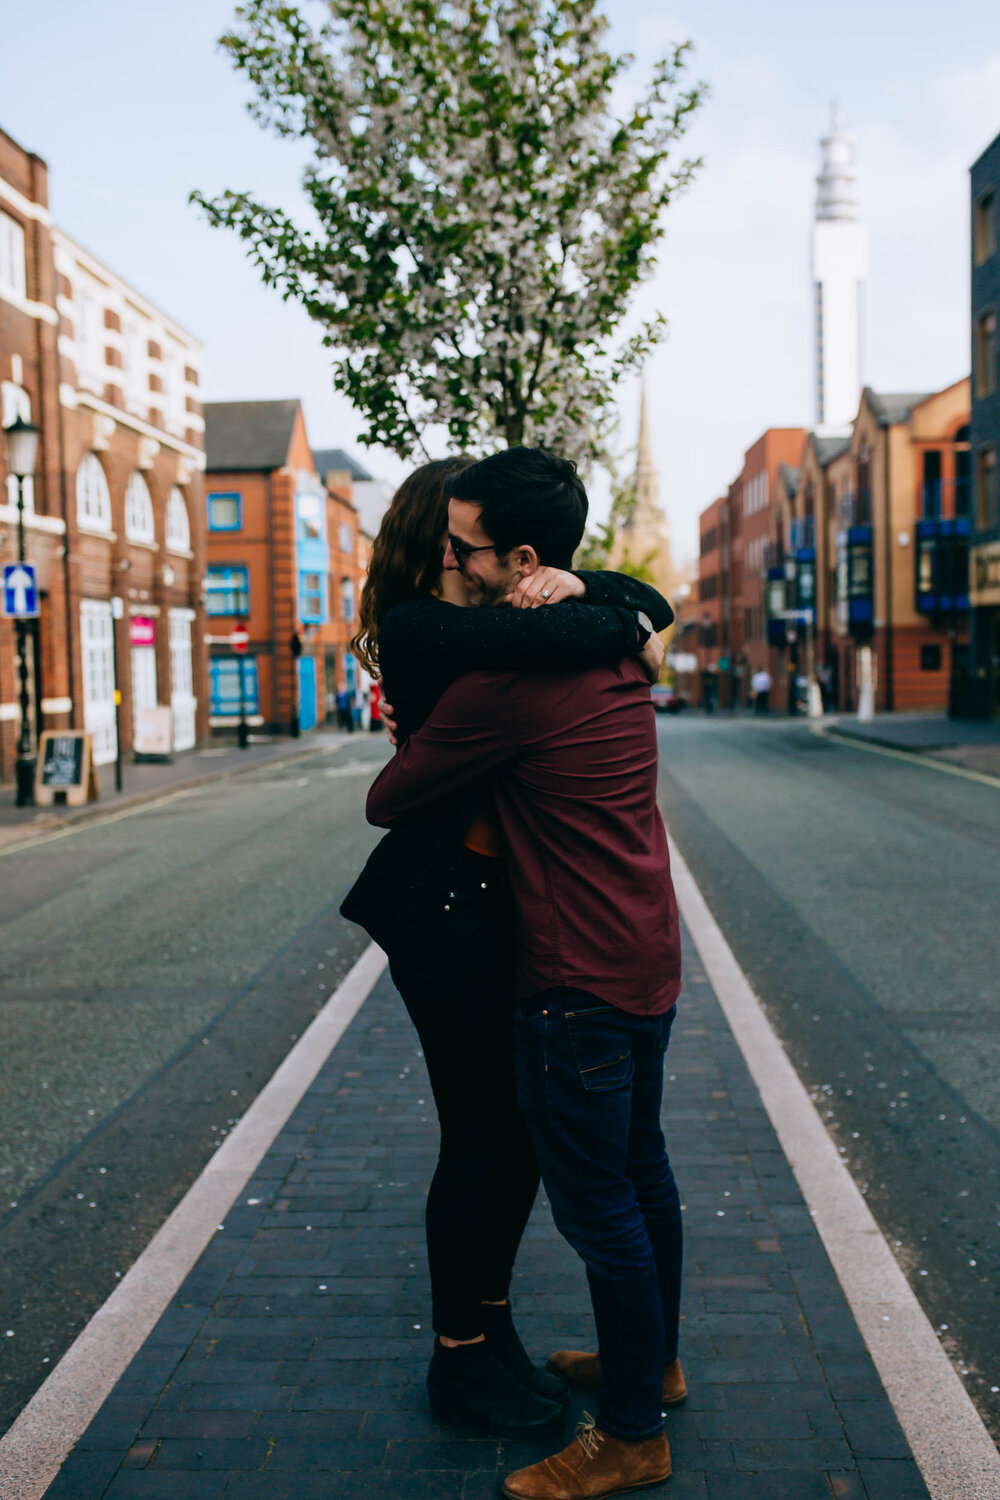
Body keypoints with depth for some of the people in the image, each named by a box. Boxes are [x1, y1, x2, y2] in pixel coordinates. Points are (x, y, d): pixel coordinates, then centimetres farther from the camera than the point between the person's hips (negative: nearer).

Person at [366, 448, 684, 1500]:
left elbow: (387, 802, -11)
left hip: (578, 984, -9)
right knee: (641, 1176, 23)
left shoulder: (504, 682, -23)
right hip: (648, 962, 9)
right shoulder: (614, 649, 4)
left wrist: (404, 769, 11)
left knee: (598, 1209, 5)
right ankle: (653, 1362, 42)